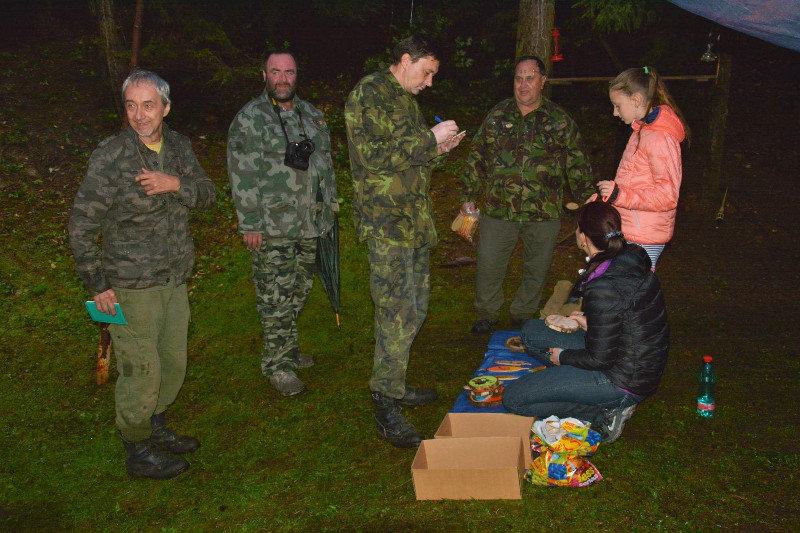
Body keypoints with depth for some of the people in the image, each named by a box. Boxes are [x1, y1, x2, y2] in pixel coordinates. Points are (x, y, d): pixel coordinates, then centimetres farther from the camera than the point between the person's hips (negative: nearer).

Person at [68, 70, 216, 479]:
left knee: (174, 362, 18)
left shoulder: (178, 147, 3)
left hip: (174, 280, 7)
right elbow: (81, 223, -13)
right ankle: (138, 453, 20)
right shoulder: (111, 156, -16)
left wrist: (177, 184, -18)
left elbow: (208, 196, 3)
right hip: (131, 287, -6)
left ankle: (154, 428, 40)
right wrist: (97, 285, -13)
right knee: (141, 371, 1)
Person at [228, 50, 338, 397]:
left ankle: (287, 348, 31)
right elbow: (243, 176, -11)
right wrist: (250, 224, -15)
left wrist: (330, 202, 18)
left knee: (298, 291, 15)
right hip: (272, 228, -6)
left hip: (311, 224, 6)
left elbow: (325, 161, 22)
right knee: (276, 297, -2)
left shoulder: (311, 114, 14)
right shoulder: (249, 118, -6)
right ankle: (278, 364, 8)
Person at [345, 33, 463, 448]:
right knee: (398, 312, -11)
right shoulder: (367, 94, -8)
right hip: (386, 220, -10)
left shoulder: (406, 99, 20)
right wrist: (428, 140, -16)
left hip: (414, 219, 10)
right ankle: (386, 408, -3)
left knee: (414, 308, 13)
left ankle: (394, 387, 26)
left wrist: (437, 150, 8)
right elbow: (372, 155, -20)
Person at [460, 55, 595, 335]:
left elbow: (577, 165, 6)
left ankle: (523, 314, 33)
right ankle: (486, 314, 25)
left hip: (544, 213, 0)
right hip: (498, 210, 1)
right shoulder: (497, 116, 6)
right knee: (488, 265, 4)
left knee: (536, 269, 12)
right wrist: (468, 196, 9)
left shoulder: (559, 121, 2)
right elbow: (477, 157, 12)